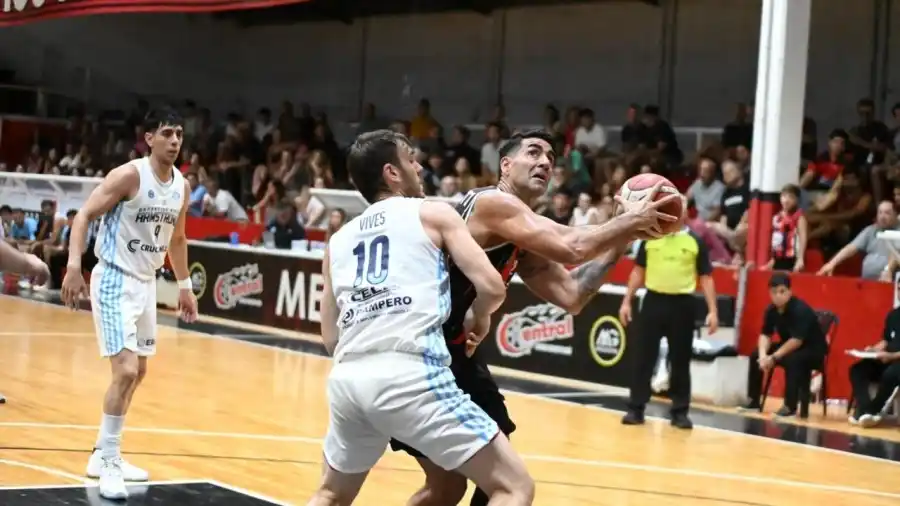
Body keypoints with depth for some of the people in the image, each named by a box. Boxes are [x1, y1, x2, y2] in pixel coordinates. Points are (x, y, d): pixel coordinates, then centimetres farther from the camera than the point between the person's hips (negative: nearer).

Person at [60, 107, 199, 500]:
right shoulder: (129, 175, -17)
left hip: (146, 283, 8)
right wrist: (74, 265, -29)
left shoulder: (182, 186, 5)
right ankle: (107, 461, -4)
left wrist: (184, 285, 20)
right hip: (114, 280, -8)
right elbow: (84, 215, -18)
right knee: (125, 371, -16)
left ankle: (105, 454, 29)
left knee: (137, 372, 15)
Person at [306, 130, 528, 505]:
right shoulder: (432, 214, 10)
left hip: (348, 377, 6)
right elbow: (492, 287, 1)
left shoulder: (338, 240, 24)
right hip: (409, 373, -6)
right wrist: (479, 318, 22)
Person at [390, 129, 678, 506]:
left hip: (451, 349, 10)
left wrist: (623, 239, 2)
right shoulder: (492, 203, -17)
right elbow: (572, 247, -28)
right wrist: (630, 221, -14)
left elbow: (571, 297, 8)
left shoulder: (526, 246, 13)